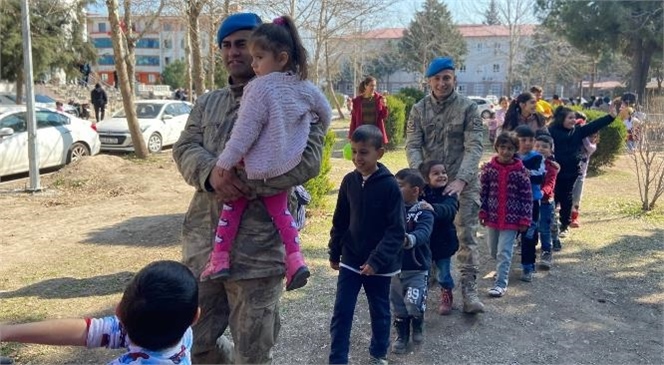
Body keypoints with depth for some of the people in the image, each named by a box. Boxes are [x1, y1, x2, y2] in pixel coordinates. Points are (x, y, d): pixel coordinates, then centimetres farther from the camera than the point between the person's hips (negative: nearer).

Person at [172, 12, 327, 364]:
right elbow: (184, 148, 2)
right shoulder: (207, 103, 14)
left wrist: (244, 178, -24)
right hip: (203, 242, 5)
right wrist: (212, 172, -21)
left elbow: (307, 160, -15)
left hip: (258, 248, -5)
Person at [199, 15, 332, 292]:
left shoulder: (261, 88, -18)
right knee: (279, 209, 18)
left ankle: (219, 258, 15)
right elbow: (326, 114, 17)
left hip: (257, 167, -6)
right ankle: (295, 259, 7)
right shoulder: (304, 87, 2)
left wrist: (224, 164, -10)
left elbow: (245, 132, -18)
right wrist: (310, 136, 33)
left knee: (233, 205, 12)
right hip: (286, 168, 6)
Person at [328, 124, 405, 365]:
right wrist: (334, 252, 11)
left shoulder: (389, 185, -15)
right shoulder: (349, 181, -2)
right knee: (341, 312, 3)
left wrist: (377, 260, -22)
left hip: (379, 264, -3)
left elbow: (397, 230, -17)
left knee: (379, 312, 15)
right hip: (350, 260, 3)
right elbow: (340, 221, 8)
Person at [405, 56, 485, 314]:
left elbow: (474, 147, -11)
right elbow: (412, 146, -3)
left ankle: (469, 291, 4)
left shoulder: (468, 107, -4)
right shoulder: (419, 109, 4)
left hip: (463, 183, -2)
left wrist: (461, 180, -24)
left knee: (466, 236, -2)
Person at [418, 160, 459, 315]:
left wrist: (432, 208, -52)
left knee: (443, 273, 13)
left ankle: (447, 296, 39)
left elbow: (449, 210, -34)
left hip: (443, 241, -1)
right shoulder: (421, 193, -6)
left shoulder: (449, 194, -13)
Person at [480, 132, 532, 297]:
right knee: (493, 249, 18)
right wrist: (482, 212, -1)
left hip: (511, 218, -3)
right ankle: (501, 269, 44)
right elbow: (482, 191, 2)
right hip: (492, 216, 3)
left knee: (504, 251, -6)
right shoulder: (489, 168, -3)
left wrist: (525, 219, -7)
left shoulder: (520, 171, -8)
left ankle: (501, 283, 1)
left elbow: (527, 197, -5)